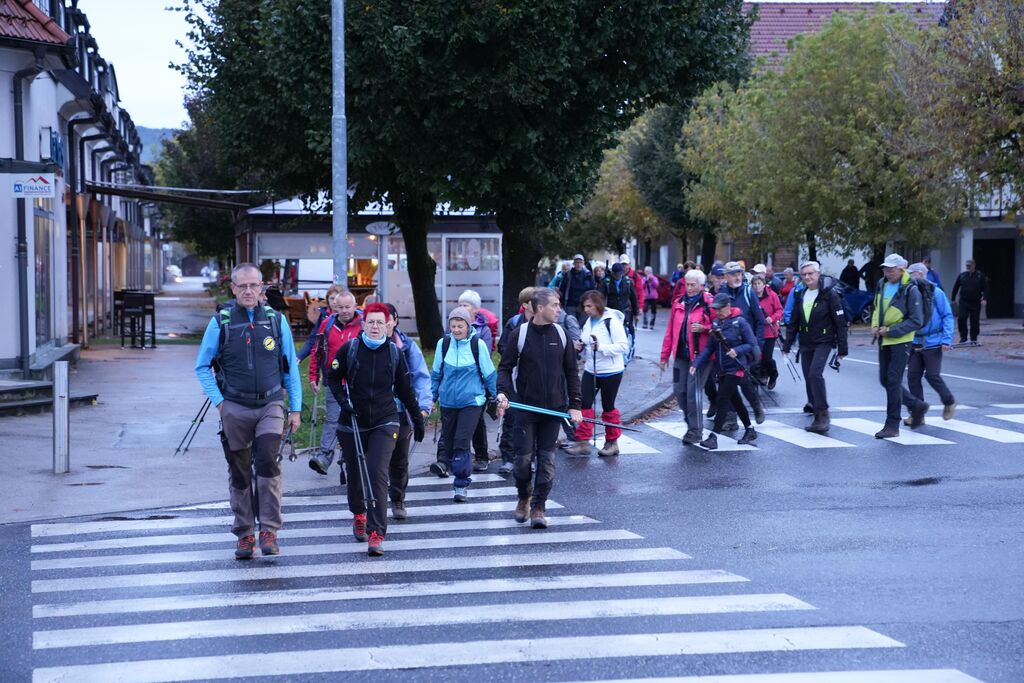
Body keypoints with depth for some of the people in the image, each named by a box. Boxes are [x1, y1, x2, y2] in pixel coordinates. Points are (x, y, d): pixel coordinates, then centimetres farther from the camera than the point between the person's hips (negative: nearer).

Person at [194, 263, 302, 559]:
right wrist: (218, 401, -4)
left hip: (270, 405, 0)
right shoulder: (220, 322, -1)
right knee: (239, 473, 7)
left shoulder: (276, 320, 3)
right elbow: (202, 367, 6)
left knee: (268, 462, -19)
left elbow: (290, 368, 10)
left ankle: (269, 530, -12)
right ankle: (244, 534, 19)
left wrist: (295, 409, 7)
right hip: (235, 409, 0)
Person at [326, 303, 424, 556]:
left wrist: (417, 419, 15)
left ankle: (376, 534, -18)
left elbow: (405, 389, 11)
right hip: (352, 423, 1)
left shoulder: (394, 353, 2)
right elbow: (332, 376, 8)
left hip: (385, 423, -1)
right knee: (354, 473, 13)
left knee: (377, 474, -16)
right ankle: (358, 514, 45)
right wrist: (342, 399, -9)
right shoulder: (349, 349, -2)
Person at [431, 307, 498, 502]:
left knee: (462, 442, -13)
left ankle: (461, 484, -7)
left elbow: (489, 374, 2)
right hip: (448, 401, 4)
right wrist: (431, 397, 15)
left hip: (472, 401, -3)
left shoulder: (478, 344, -8)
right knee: (449, 441, 11)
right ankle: (463, 474, 34)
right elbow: (436, 373, 11)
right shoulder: (443, 343, -2)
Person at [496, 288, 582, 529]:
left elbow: (571, 372, 10)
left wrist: (575, 405, 5)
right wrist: (502, 392, -16)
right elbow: (505, 367, 1)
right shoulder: (521, 333, -3)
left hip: (554, 409, 2)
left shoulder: (560, 334, 5)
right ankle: (524, 498, 24)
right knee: (524, 456, -1)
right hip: (526, 408, -2)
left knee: (547, 459, 0)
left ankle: (538, 507, 6)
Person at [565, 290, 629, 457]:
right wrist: (581, 346, -1)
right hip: (591, 370, 6)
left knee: (608, 407, 7)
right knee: (584, 404, -3)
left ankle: (612, 442, 22)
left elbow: (623, 346, -20)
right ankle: (583, 442, 1)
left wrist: (601, 347, -28)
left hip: (610, 372, -6)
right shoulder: (589, 321, 7)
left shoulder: (612, 321, -16)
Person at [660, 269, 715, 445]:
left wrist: (703, 328, -20)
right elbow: (670, 330, 15)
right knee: (679, 390, 5)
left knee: (693, 391, -9)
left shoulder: (709, 303, -4)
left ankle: (695, 431, 1)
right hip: (681, 355, 6)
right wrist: (665, 356, 15)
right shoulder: (678, 303, 12)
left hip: (700, 355, -6)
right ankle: (692, 423, 25)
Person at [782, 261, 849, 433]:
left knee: (815, 374, -20)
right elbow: (793, 322, 15)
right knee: (809, 377, 7)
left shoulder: (829, 294, -9)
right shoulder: (799, 295, 8)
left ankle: (823, 414, -18)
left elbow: (840, 322, -8)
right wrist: (787, 345, 13)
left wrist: (842, 347, -10)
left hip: (823, 342, -6)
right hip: (805, 343, 6)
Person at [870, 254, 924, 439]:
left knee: (893, 381, -9)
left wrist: (891, 331, -19)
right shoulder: (881, 285, 6)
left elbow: (917, 321, -15)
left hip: (900, 341, -8)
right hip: (884, 340, 8)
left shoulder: (910, 290, -15)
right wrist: (874, 326, 4)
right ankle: (916, 406, 32)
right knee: (885, 380, 13)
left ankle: (892, 425, -3)